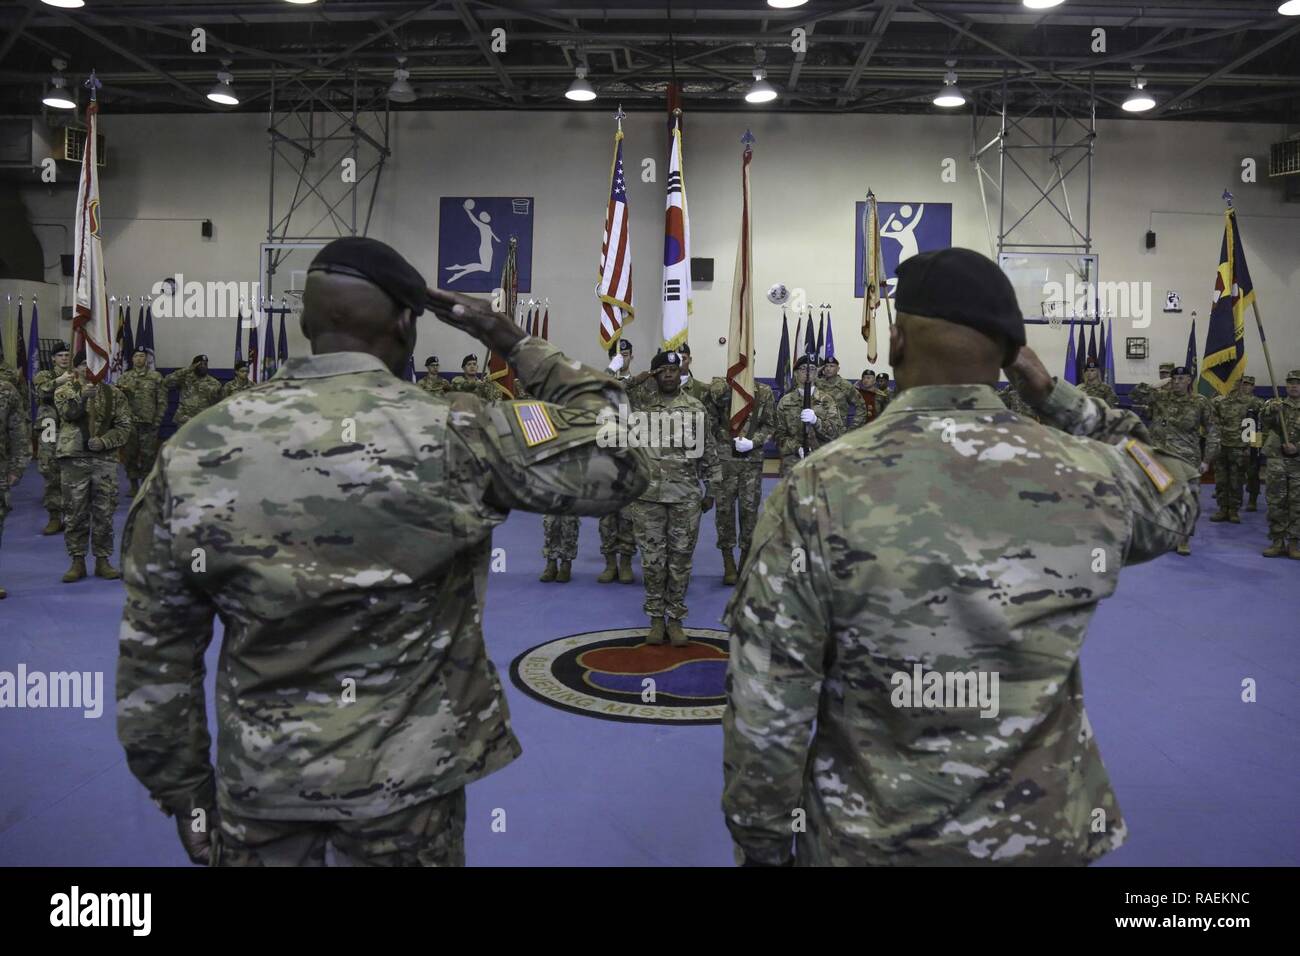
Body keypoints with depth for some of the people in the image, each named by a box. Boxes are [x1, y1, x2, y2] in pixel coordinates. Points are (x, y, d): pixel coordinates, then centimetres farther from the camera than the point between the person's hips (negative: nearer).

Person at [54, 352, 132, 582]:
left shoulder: (113, 394, 6)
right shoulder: (64, 391, 3)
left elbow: (125, 426, 2)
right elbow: (68, 412, -18)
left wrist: (104, 441, -13)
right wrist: (82, 396, -36)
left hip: (105, 459, 1)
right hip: (73, 459, -1)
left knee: (104, 512, 5)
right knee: (75, 512, 4)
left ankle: (103, 561, 15)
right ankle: (77, 561, 14)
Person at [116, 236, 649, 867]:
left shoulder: (192, 451, -7)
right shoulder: (457, 435, -17)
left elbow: (154, 651, -2)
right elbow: (619, 460, -8)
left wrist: (180, 787, 10)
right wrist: (516, 344, -2)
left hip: (259, 776, 2)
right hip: (406, 774, -2)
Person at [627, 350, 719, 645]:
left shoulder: (696, 409, 5)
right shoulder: (641, 407, 4)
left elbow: (708, 452, 8)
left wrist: (710, 491, 7)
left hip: (686, 496, 0)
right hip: (648, 495, 0)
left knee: (680, 559, 5)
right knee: (652, 559, 4)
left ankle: (675, 619, 16)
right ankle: (656, 618, 16)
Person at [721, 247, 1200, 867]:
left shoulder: (818, 491, -20)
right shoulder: (1092, 478, -11)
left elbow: (765, 711, -17)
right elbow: (1175, 501, 14)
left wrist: (761, 844, -1)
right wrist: (1052, 392, 5)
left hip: (871, 841, -2)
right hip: (1043, 832, 3)